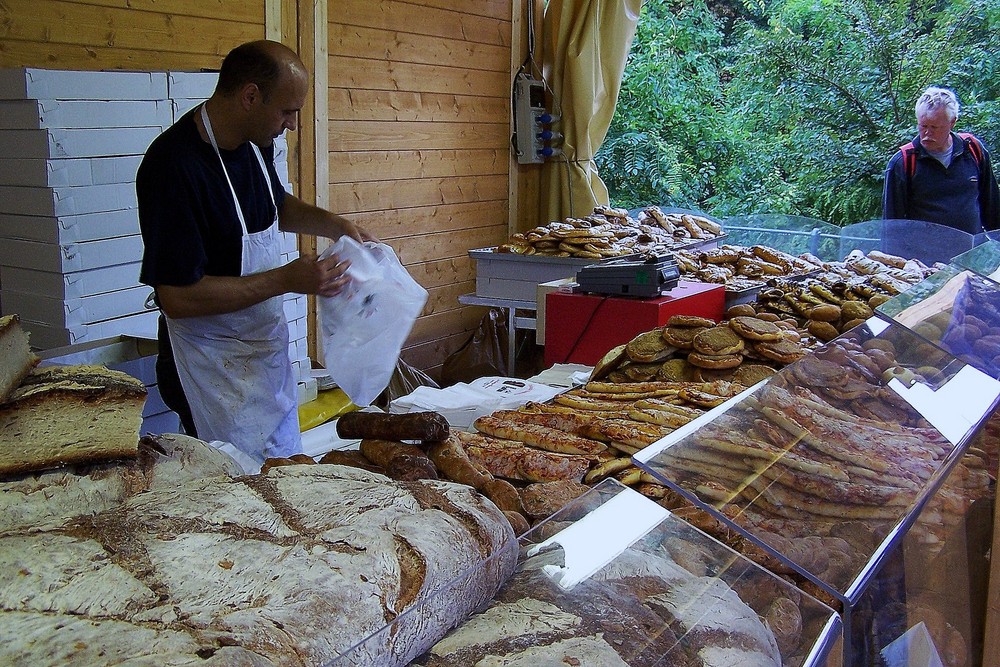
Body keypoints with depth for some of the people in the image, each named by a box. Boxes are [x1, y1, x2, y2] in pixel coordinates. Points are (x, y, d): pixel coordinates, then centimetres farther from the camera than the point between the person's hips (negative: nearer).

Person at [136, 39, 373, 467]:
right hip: (215, 369, -8)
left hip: (269, 350, 9)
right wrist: (287, 280, -26)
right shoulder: (173, 166, -27)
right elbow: (178, 298, -29)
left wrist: (333, 225, 2)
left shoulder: (255, 143, -1)